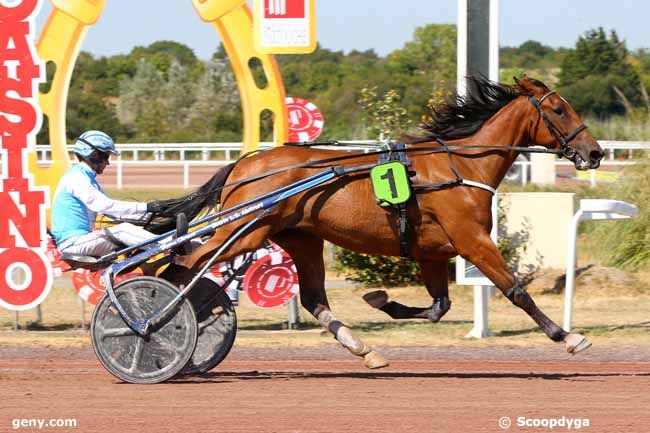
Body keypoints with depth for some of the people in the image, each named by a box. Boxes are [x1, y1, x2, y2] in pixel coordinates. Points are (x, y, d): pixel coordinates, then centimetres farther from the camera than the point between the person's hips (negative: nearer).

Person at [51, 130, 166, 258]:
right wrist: (145, 207, -26)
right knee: (123, 230, -21)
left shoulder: (88, 179, 20)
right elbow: (103, 205, -25)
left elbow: (113, 210, 18)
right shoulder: (76, 178, -13)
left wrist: (150, 215, 7)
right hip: (72, 243, -10)